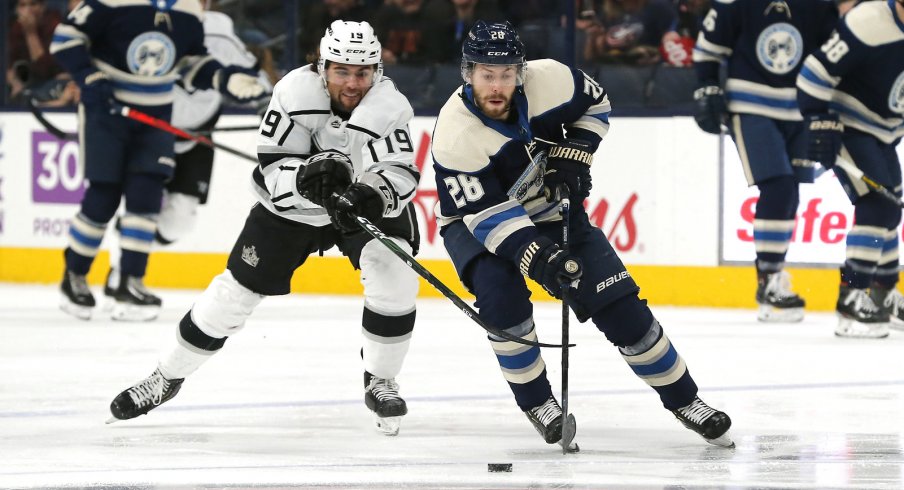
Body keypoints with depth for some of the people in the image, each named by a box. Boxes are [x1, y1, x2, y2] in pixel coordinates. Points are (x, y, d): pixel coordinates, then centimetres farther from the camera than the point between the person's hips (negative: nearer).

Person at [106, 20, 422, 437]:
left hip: (364, 203, 0)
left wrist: (374, 196, -53)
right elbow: (274, 170, -26)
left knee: (396, 276, -24)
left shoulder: (390, 107, -24)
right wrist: (308, 176, -47)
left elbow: (401, 175, -32)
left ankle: (380, 383, -3)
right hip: (290, 207, 0)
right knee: (235, 290, 0)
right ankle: (167, 377, 19)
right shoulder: (295, 92, -25)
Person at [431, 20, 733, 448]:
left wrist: (575, 153, -12)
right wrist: (535, 256, -40)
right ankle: (537, 404, -10)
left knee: (620, 307, -3)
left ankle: (684, 400, 11)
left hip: (551, 211, 3)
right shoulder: (455, 134, -30)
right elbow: (486, 213, -30)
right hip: (478, 223, -3)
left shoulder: (548, 81, -22)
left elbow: (595, 103, 2)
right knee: (502, 296, -31)